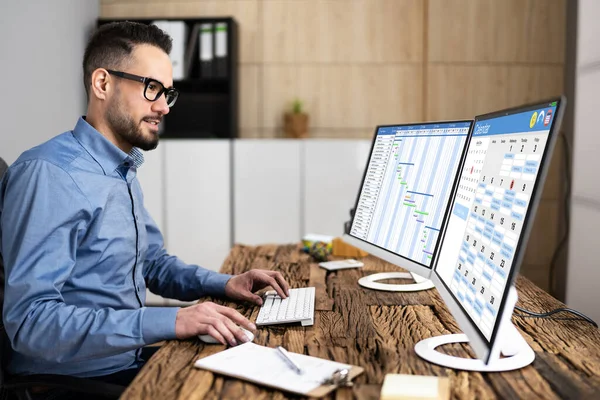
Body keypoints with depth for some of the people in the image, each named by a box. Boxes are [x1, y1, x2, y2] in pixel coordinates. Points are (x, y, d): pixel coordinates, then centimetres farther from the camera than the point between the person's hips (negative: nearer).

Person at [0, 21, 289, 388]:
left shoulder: (124, 172, 10)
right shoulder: (48, 173, -20)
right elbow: (30, 320, -26)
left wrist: (223, 284, 3)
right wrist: (170, 321, -31)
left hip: (129, 362, 8)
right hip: (72, 376, -8)